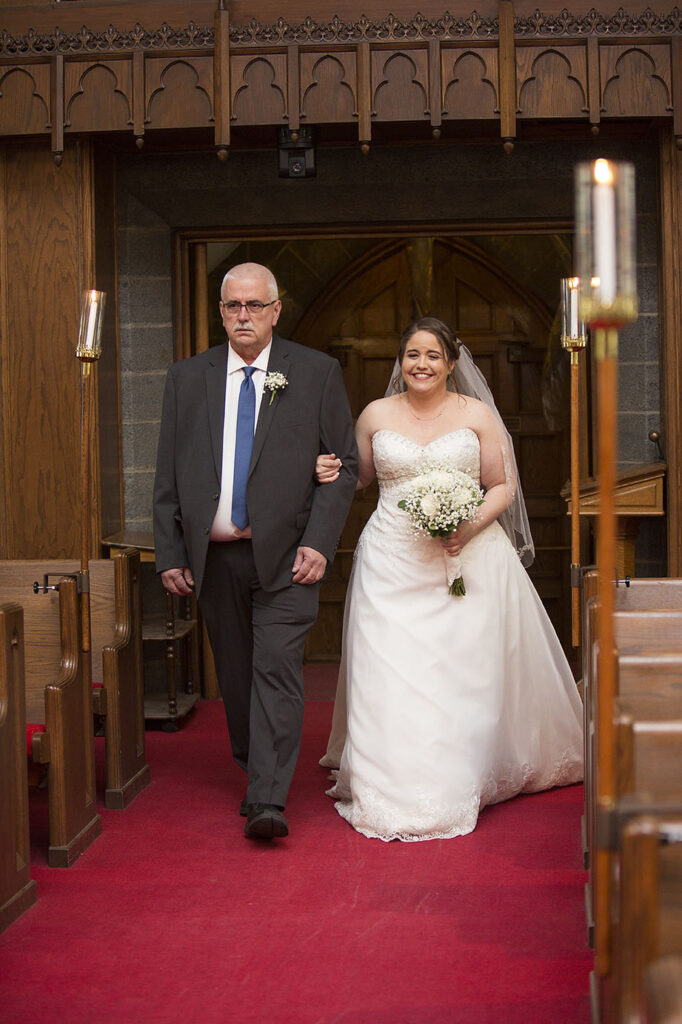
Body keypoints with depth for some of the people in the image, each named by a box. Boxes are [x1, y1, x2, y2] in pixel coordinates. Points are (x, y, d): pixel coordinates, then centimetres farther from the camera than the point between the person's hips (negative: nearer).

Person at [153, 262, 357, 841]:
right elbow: (168, 477, 8)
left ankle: (268, 802, -10)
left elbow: (344, 464, 0)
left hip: (285, 555, -3)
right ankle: (255, 775, 29)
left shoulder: (318, 373, 2)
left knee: (277, 669, -11)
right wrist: (170, 554, 2)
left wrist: (318, 542, -10)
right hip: (213, 556, 3)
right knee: (235, 674, 11)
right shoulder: (187, 378, 8)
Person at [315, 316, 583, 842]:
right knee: (391, 674, -5)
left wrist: (472, 526, -14)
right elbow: (361, 475, 19)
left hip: (468, 560, -1)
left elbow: (503, 486, 4)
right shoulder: (376, 415, 7)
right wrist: (331, 474, -3)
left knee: (464, 673, -1)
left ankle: (458, 787, 13)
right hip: (393, 562, 1)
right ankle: (392, 789, 5)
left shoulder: (477, 415, 3)